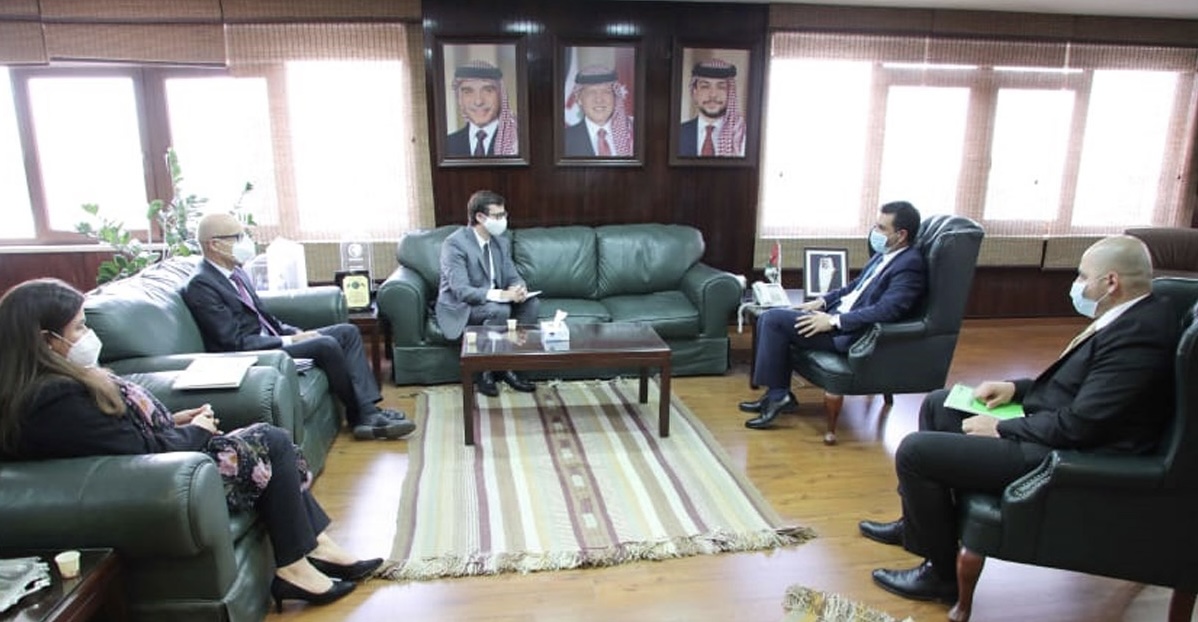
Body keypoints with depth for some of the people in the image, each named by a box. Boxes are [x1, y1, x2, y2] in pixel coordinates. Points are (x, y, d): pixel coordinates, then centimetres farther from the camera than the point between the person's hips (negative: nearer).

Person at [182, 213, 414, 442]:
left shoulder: (235, 271, 13)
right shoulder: (201, 285, -14)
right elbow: (236, 342, -19)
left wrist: (296, 333, 2)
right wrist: (289, 340, -16)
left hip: (271, 340, 9)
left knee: (348, 332, -3)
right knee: (326, 344, -27)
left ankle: (369, 412, -13)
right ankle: (359, 414, -6)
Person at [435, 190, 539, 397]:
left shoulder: (502, 242, 3)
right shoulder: (455, 244, -20)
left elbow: (512, 276, 6)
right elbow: (461, 291, -28)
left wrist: (518, 288, -21)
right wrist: (502, 295, -39)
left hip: (494, 301, 7)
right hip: (460, 307, -7)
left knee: (532, 303, -16)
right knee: (499, 310, -34)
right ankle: (485, 371, -14)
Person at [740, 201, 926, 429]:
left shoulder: (909, 266, -15)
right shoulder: (885, 255, 13)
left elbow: (885, 311, -25)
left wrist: (833, 321, -23)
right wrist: (823, 301, 9)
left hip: (850, 333, -10)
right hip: (837, 314, 10)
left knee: (774, 319, -17)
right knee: (769, 318, 1)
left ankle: (778, 395, -7)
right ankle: (778, 394, 3)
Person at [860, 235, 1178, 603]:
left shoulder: (1137, 335, -25)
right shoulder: (1131, 316, 7)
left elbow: (1077, 425, -26)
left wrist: (1001, 429, -14)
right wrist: (1016, 388, 5)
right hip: (1052, 426, 11)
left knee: (915, 450, -16)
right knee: (937, 404, 17)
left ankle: (941, 573, 5)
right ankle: (917, 522, 28)